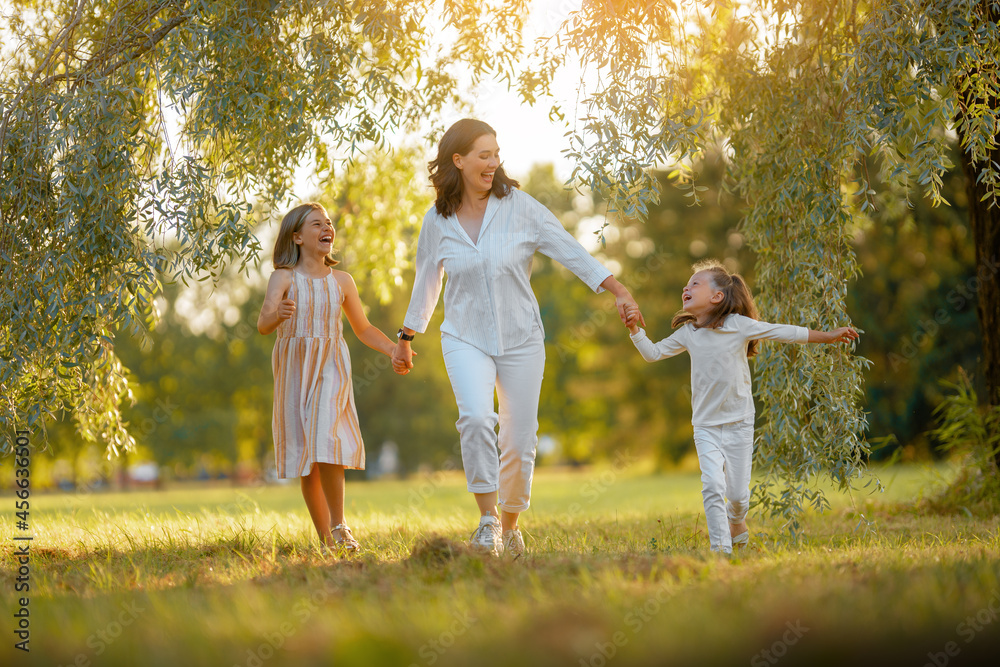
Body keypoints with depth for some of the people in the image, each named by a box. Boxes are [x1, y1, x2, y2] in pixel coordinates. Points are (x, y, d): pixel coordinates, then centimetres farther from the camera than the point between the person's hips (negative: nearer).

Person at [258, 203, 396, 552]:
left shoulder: (341, 281, 7)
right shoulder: (284, 277, -2)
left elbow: (363, 328, 19)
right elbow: (263, 324, -16)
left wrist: (394, 350, 4)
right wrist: (277, 314, -39)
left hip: (330, 369, 0)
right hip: (294, 370, 0)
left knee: (325, 442, -20)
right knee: (305, 454, 2)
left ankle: (339, 526, -11)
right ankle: (325, 537, 11)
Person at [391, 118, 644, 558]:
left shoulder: (519, 207, -5)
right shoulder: (438, 221, 0)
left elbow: (570, 251, -5)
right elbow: (425, 283, 14)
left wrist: (618, 291, -13)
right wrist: (405, 339, 22)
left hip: (521, 340, 0)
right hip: (466, 339, 0)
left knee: (519, 441, 3)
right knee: (476, 418, -27)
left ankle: (510, 525, 25)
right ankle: (487, 517, -15)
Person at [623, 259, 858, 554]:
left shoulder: (738, 325, -7)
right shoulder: (687, 333, 3)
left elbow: (784, 333, -3)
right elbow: (653, 353, 10)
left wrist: (828, 336, -3)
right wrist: (635, 329, -6)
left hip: (739, 422, -1)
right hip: (706, 425, 1)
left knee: (737, 493, 3)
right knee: (713, 485, -16)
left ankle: (737, 522, 37)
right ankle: (720, 548, -9)